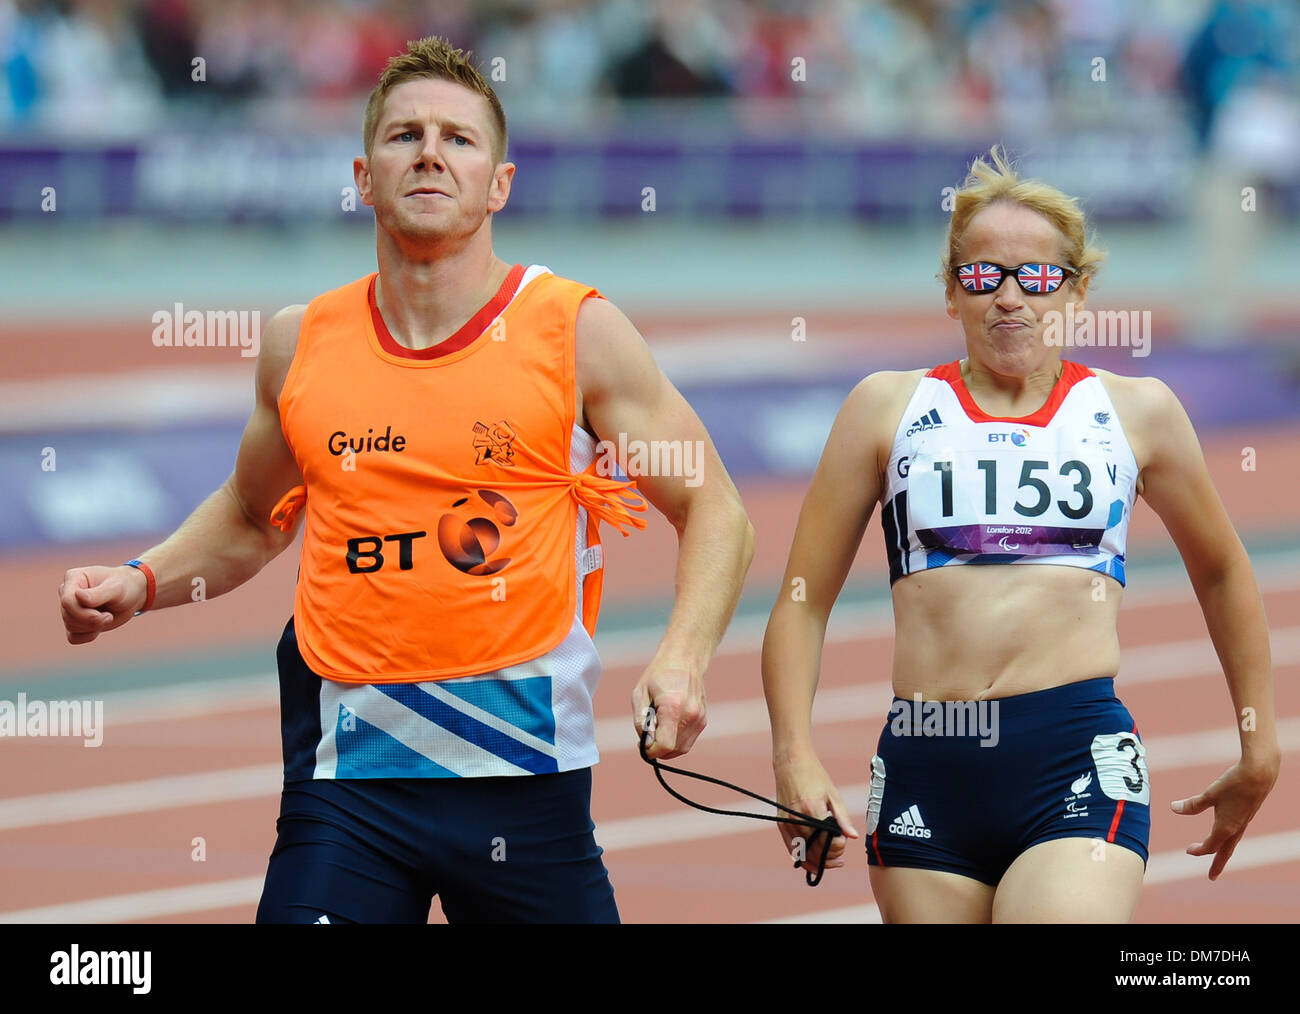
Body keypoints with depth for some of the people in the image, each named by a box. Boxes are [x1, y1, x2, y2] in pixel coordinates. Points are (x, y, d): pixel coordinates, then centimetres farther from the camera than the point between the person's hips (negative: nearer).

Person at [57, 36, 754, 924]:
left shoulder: (576, 333, -1)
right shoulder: (302, 345, 7)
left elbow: (714, 514, 4)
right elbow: (251, 518, 26)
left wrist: (684, 657, -13)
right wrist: (143, 583, 8)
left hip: (525, 778, -2)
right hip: (345, 776, 2)